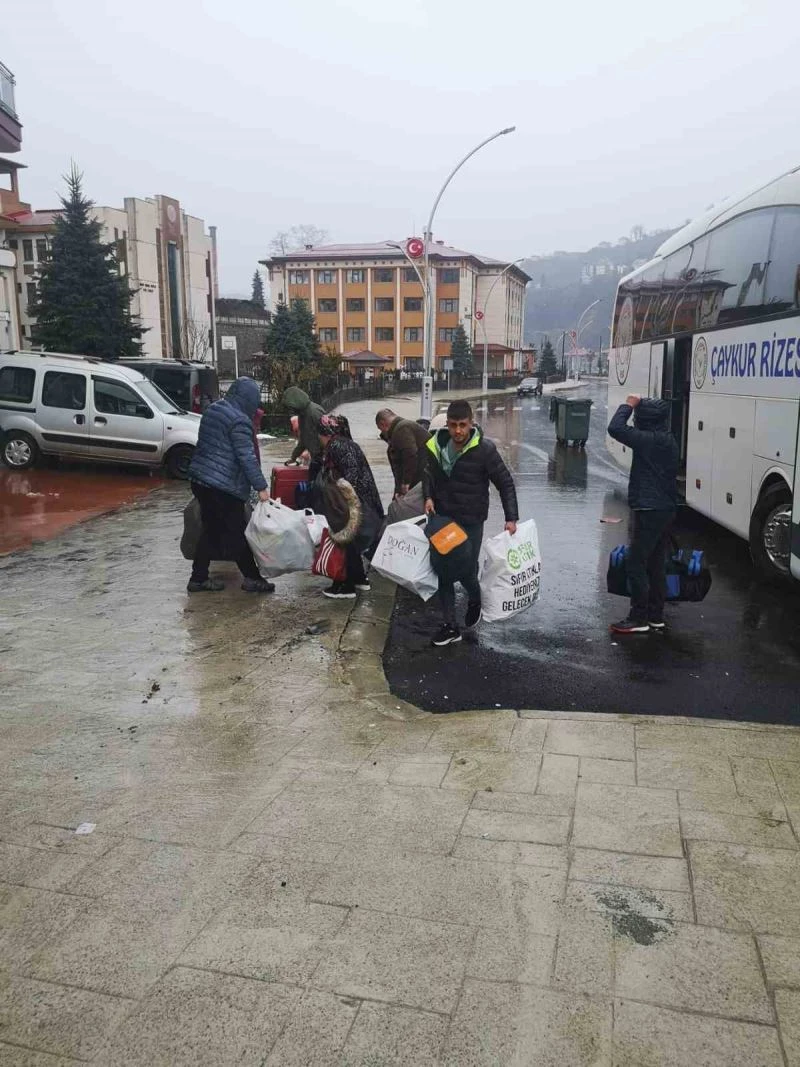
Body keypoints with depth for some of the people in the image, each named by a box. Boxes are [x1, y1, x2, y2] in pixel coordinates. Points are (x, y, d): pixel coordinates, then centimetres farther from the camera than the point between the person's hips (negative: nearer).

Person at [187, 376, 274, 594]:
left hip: (199, 478, 9)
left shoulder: (213, 409, 13)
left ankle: (198, 578, 18)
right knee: (238, 532, 1)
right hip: (223, 486, -9)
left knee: (211, 530, 15)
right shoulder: (239, 420, -15)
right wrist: (261, 487, -14)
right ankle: (251, 578, 10)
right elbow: (247, 456, -18)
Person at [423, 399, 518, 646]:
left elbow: (505, 482, -9)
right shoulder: (436, 444, -4)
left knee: (467, 571, 0)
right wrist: (428, 497, -5)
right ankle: (450, 626, 18)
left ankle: (474, 601, 37)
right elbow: (428, 473, 13)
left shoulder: (484, 449, -16)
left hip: (471, 521, -4)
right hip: (442, 519, 4)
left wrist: (511, 518, -15)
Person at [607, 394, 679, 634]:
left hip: (650, 511, -10)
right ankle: (655, 616, 21)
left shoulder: (649, 440, -16)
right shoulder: (668, 441, 13)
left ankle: (638, 619, -2)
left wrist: (628, 405, -9)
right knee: (656, 564, 14)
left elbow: (615, 428, -22)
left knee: (636, 563, -5)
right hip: (666, 509, 10)